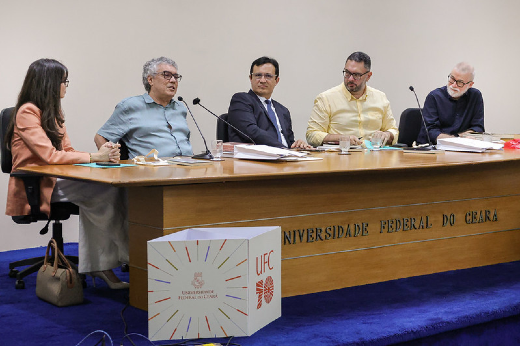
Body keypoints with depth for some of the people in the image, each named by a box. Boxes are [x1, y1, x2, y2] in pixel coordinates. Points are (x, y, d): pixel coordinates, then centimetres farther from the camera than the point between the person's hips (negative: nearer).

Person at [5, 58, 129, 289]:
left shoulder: (53, 111, 19)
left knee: (101, 195, -23)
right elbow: (50, 155, -19)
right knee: (106, 192, -27)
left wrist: (103, 154, -7)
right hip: (34, 188, -8)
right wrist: (95, 157, -18)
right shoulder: (27, 112, -9)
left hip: (55, 181, 8)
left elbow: (66, 152, 13)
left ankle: (97, 266, -25)